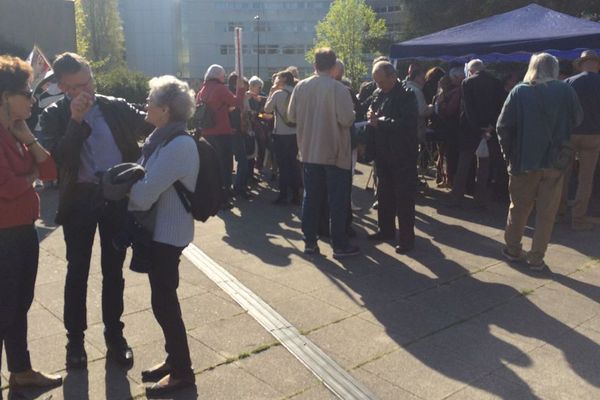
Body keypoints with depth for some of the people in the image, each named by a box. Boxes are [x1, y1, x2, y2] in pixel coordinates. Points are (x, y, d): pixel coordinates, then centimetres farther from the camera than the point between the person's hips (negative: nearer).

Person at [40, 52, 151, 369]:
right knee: (77, 271, 11)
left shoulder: (116, 107, 0)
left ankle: (114, 334, 27)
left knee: (113, 271, 12)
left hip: (117, 197, 1)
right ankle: (75, 338, 27)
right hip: (79, 200, -1)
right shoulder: (55, 116, -3)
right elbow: (58, 158, -15)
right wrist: (75, 120, -22)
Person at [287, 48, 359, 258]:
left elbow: (291, 116, 5)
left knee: (311, 197, 13)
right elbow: (347, 119, -20)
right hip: (335, 152, -4)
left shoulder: (301, 86, -1)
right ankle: (340, 245, 10)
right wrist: (352, 114, 2)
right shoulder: (338, 88, -15)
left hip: (309, 151, 5)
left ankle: (310, 241, 18)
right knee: (338, 200, 4)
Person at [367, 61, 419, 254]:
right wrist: (371, 118, -6)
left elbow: (408, 123, -24)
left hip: (403, 155, -7)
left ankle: (406, 237, 11)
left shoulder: (407, 95, -13)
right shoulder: (378, 93, 6)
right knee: (384, 194, 16)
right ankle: (386, 229, 32)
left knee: (404, 198, 1)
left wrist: (381, 122, -20)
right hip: (383, 153, 7)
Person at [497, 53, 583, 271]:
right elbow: (577, 121, 4)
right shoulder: (566, 91, -2)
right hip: (555, 160, 0)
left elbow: (503, 126, -8)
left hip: (524, 159, 0)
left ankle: (513, 249, 24)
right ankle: (536, 258, 10)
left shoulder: (519, 91, -5)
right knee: (546, 212, 8)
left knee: (518, 208, 15)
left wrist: (508, 152, 1)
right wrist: (564, 145, 14)